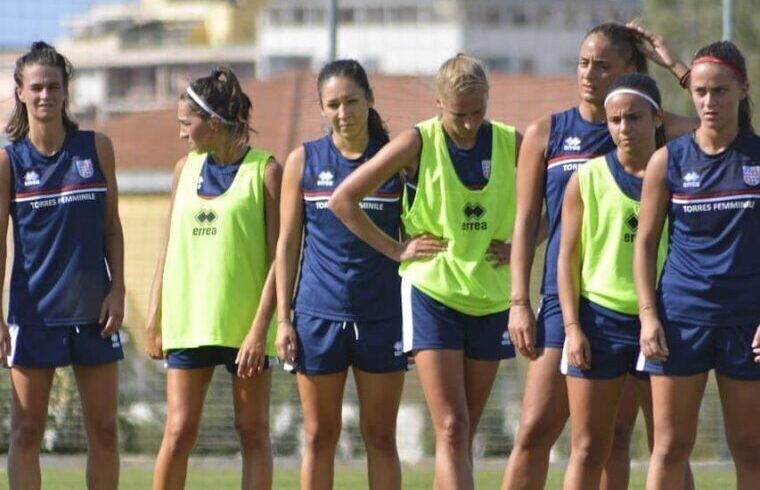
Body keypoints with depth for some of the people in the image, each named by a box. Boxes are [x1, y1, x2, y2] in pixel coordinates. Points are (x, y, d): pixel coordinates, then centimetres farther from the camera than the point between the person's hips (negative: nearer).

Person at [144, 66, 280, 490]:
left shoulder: (265, 170, -3)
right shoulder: (186, 168, 11)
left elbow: (279, 257, -7)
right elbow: (170, 248, 15)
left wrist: (260, 328, -14)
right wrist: (154, 320, 10)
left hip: (245, 323, -4)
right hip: (187, 322, 4)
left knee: (253, 432, 3)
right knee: (179, 432, -1)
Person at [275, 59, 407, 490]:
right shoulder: (304, 160, 4)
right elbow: (288, 243, 5)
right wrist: (283, 318, 1)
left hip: (382, 314, 0)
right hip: (318, 314, 0)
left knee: (380, 436, 3)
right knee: (320, 436, 5)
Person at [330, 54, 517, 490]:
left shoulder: (510, 143, 2)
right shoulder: (418, 143, -7)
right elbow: (343, 199, -4)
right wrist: (396, 249, -5)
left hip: (491, 300, 4)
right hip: (432, 294, -4)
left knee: (464, 435, 7)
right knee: (451, 429, -13)